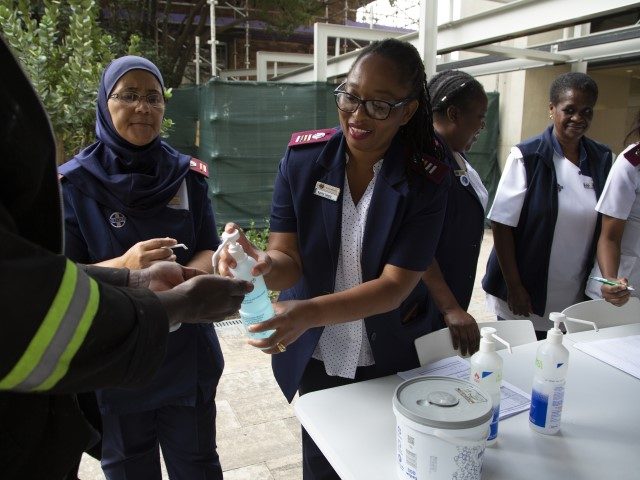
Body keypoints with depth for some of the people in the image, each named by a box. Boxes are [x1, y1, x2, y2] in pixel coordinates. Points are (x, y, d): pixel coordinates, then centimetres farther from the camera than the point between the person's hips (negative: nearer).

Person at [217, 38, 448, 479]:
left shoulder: (426, 180, -17)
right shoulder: (303, 156, -13)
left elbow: (395, 285, -22)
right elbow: (288, 260, -14)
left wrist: (311, 312, -37)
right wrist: (263, 264, -38)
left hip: (389, 360, 0)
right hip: (315, 357, 1)